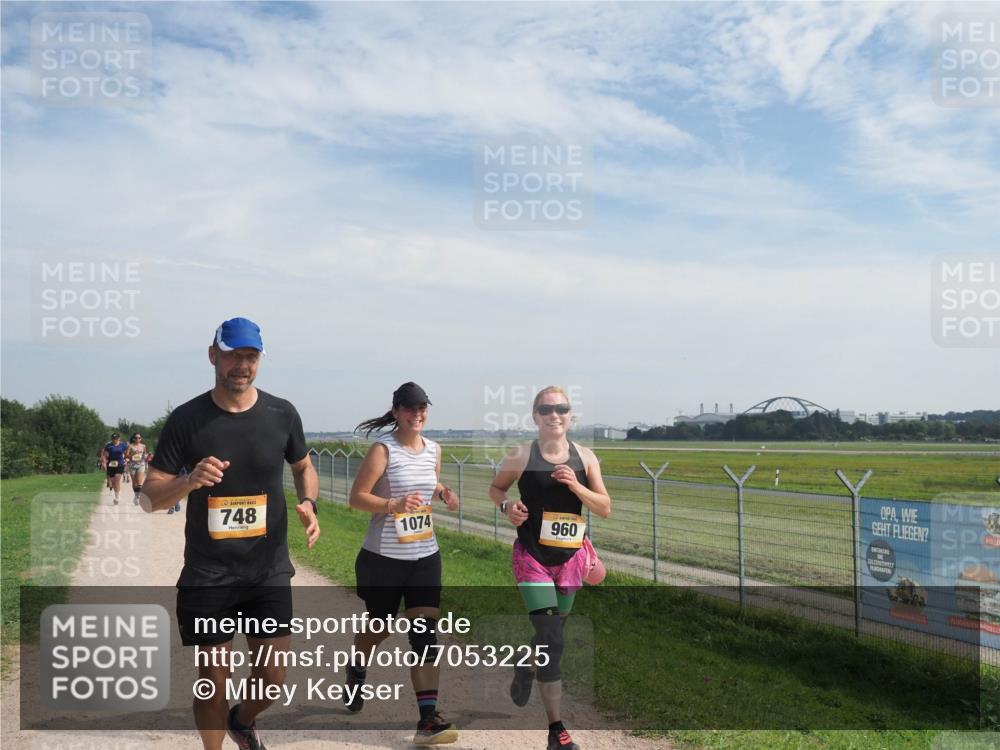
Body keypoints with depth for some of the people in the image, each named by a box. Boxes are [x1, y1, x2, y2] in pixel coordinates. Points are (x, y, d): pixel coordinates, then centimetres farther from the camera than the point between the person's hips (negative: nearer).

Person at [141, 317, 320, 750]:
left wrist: (308, 504, -6)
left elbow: (304, 468, 15)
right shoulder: (187, 419, -6)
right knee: (213, 677, 7)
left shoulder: (281, 414, -2)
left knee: (272, 679, 5)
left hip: (269, 571, 2)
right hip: (206, 575, -1)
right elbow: (149, 498, -6)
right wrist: (190, 481, -27)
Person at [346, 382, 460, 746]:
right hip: (384, 557, -4)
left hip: (426, 557, 4)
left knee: (425, 632, -5)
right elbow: (356, 497, -14)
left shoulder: (434, 450, 5)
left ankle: (427, 719, -5)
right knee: (379, 627, 14)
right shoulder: (383, 449, -12)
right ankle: (356, 670, 49)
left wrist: (443, 493, 2)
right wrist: (393, 505, -29)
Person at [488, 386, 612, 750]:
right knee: (550, 637, -13)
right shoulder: (521, 456, -7)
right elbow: (495, 488, 10)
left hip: (569, 558, 4)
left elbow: (605, 508, 1)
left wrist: (575, 486, -16)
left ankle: (525, 669, 51)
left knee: (553, 635, 17)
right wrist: (507, 506, -12)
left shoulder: (585, 457, 0)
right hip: (532, 556, -4)